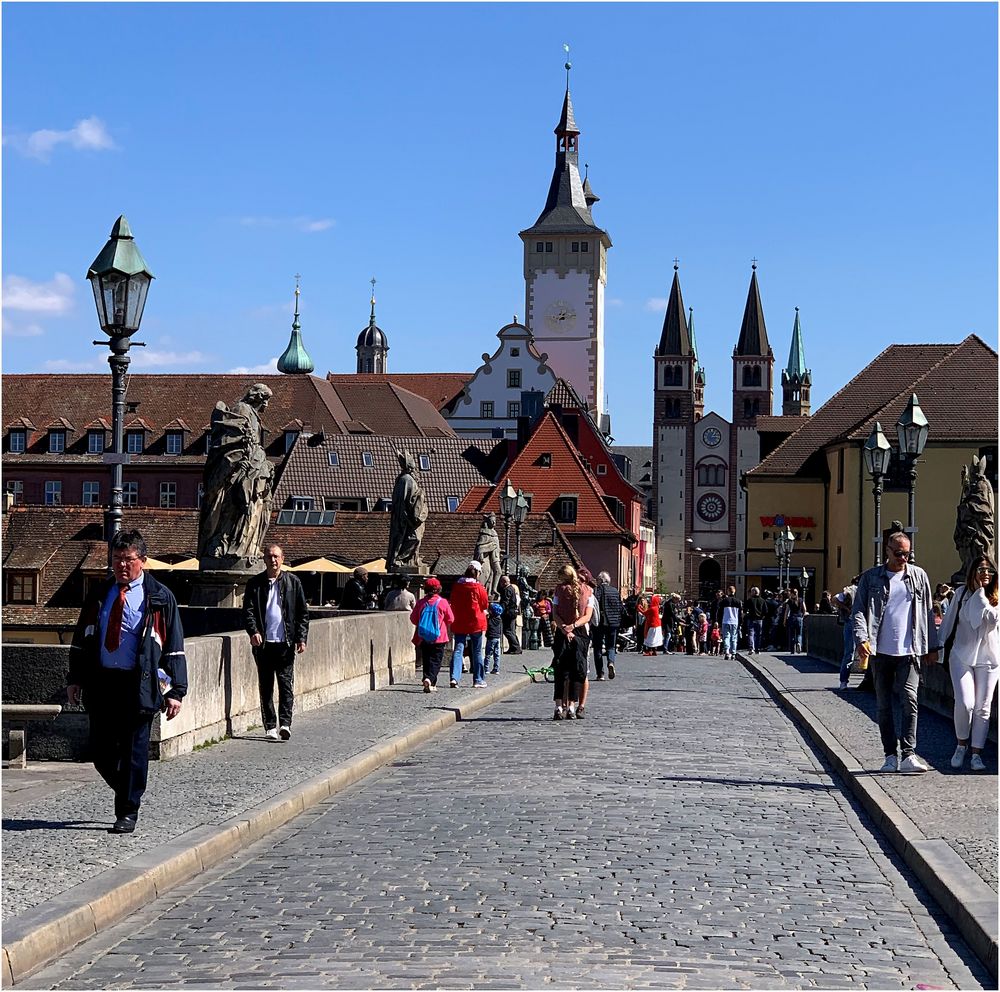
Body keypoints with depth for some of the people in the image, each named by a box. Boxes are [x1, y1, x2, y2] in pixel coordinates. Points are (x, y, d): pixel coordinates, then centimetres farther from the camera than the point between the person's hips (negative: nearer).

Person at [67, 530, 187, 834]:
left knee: (134, 749, -2)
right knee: (100, 750, 5)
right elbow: (81, 640, 18)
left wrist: (175, 691, -7)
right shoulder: (99, 596, 14)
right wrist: (75, 678, 8)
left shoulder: (159, 598, 3)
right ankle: (126, 794, 29)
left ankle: (128, 812, 9)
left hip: (139, 684, -4)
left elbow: (174, 647, 0)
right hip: (101, 681, 4)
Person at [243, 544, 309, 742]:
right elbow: (248, 610, 2)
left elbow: (303, 612, 7)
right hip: (263, 643, 1)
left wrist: (301, 638, -1)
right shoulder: (255, 583, 7)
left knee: (286, 684, -7)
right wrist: (253, 631, -16)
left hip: (285, 643, -1)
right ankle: (270, 726, 9)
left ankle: (285, 723, -8)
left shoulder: (292, 582, 6)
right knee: (266, 686, 4)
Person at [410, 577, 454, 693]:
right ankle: (429, 678, -21)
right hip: (439, 638, -2)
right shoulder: (443, 602, -7)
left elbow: (413, 619, 5)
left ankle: (431, 685, 11)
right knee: (436, 660, 1)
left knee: (426, 660, 12)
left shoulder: (420, 602, -2)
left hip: (423, 638, 2)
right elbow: (450, 619, 0)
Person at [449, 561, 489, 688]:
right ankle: (478, 680, 14)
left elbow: (453, 604, 10)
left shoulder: (456, 586, 0)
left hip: (459, 623, 3)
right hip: (476, 622, -3)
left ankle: (454, 677, -16)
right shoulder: (478, 587, -11)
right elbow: (485, 604, -2)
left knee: (458, 650, 1)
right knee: (477, 652, 8)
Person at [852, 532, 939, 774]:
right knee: (883, 706, 7)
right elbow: (858, 611, 1)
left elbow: (927, 613, 13)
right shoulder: (871, 577, 5)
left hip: (909, 652, -1)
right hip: (880, 652, 1)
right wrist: (861, 638, -15)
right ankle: (890, 756, 15)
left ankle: (908, 756, -15)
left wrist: (932, 647, 12)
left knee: (909, 700, -13)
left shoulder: (919, 576, 9)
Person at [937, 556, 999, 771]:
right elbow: (951, 620, 13)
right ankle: (961, 744, 11)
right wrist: (945, 646, 17)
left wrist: (980, 593, -12)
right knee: (964, 703, -13)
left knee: (983, 707, 1)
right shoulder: (962, 593, 4)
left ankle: (976, 754, 9)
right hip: (962, 655, 0)